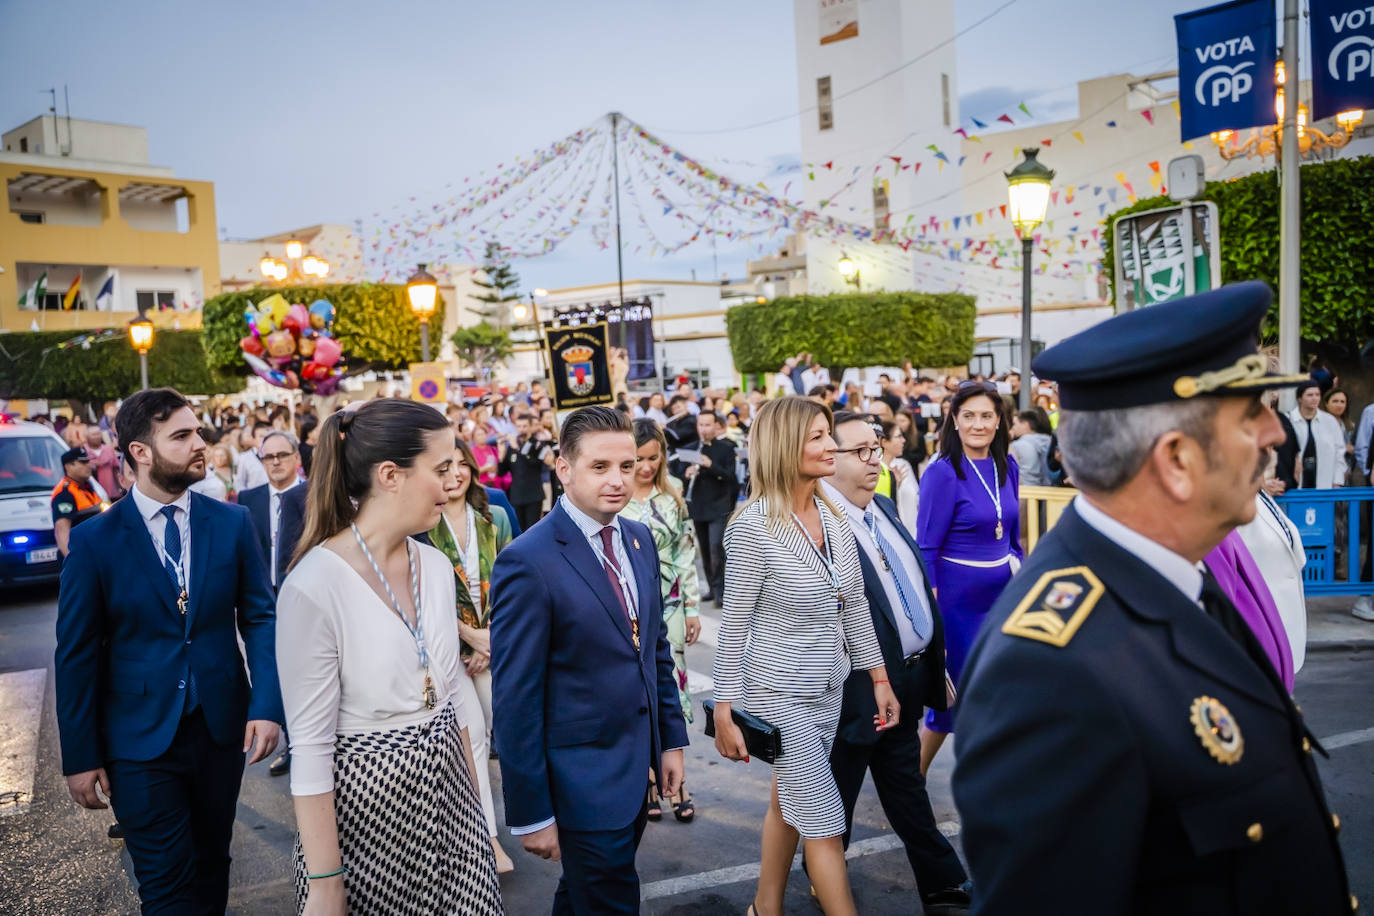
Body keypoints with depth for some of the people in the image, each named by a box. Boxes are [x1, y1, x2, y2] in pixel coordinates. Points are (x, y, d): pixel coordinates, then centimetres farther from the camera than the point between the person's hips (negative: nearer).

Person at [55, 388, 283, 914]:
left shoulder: (232, 523, -2)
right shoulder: (93, 540, -7)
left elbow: (259, 617, 0)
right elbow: (76, 654, -3)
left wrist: (267, 705, -12)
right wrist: (80, 757, -3)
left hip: (222, 727, 2)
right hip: (140, 738, -2)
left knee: (212, 863, 18)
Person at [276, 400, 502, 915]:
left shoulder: (436, 566, 0)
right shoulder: (314, 586, -21)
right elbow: (310, 746, -18)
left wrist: (473, 799, 14)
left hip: (447, 789, 6)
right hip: (366, 798, -6)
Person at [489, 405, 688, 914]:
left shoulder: (639, 540, 3)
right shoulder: (528, 562, -20)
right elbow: (515, 699, -18)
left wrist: (671, 739, 11)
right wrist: (530, 814, -15)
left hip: (638, 766, 7)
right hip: (583, 780, -7)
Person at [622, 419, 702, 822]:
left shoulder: (672, 497, 5)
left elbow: (686, 554, 9)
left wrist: (692, 607, 7)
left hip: (668, 606, 3)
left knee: (670, 689, 3)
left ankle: (674, 780, 14)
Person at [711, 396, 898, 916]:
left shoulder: (833, 514, 0)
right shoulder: (754, 526, -20)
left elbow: (855, 605, 7)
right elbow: (735, 624, -14)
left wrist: (879, 678, 9)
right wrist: (725, 712, -12)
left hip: (830, 687, 7)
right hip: (780, 692, -7)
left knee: (788, 800, 21)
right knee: (825, 823, 3)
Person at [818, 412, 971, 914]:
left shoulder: (883, 507, 6)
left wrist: (934, 664, 14)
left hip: (907, 682, 8)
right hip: (860, 689, -8)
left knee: (907, 791, 23)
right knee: (836, 797, 14)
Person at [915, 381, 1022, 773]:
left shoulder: (1008, 468, 4)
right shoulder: (942, 472, -13)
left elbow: (1012, 535, 15)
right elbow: (926, 547, -13)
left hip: (1003, 591, 6)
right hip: (958, 594, -6)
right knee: (955, 685, 4)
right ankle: (915, 771, 25)